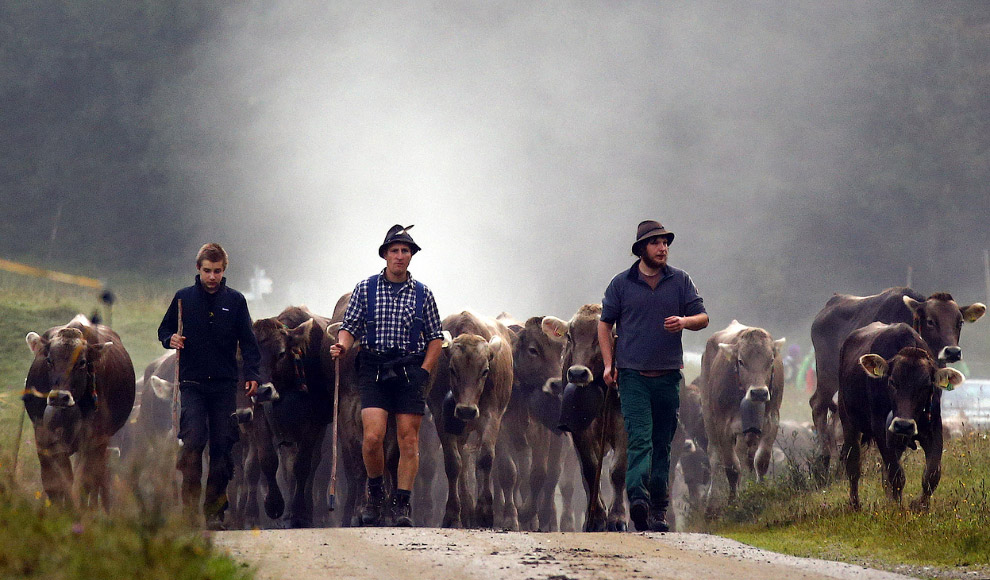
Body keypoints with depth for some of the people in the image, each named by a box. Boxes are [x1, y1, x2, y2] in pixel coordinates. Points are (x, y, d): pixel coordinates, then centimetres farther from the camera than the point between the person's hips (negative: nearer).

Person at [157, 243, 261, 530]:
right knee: (194, 439, -18)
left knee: (222, 445, -1)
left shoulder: (235, 301, 7)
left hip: (225, 385, 1)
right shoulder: (184, 298, 7)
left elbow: (247, 341, 8)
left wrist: (252, 374, -5)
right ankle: (190, 504, -12)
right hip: (192, 383, -1)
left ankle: (215, 510, 8)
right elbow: (164, 330, 17)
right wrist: (170, 339, -6)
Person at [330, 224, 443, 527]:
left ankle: (401, 503, 4)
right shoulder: (365, 289, 6)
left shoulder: (422, 294, 8)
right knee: (373, 436, -13)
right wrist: (343, 345, -14)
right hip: (374, 368, -1)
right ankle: (375, 491, 11)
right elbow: (349, 326, 7)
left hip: (410, 369, 1)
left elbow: (435, 337, 12)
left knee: (409, 438, -3)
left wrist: (424, 370, -1)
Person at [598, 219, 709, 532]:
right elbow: (605, 323, 12)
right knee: (640, 439, -17)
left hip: (668, 375, 2)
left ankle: (658, 509, 16)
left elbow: (703, 317, 9)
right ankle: (638, 499, -31)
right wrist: (608, 363, 1)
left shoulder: (680, 281, 8)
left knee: (662, 444, 8)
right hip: (632, 374, -2)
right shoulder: (621, 283, 5)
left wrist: (684, 321, -15)